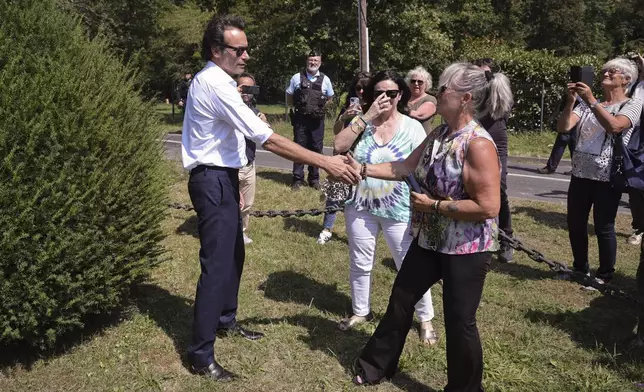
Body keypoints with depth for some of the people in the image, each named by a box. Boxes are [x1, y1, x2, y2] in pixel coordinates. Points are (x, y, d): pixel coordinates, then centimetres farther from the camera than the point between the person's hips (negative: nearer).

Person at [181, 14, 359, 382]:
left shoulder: (218, 82, 12)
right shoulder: (214, 84, -21)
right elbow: (267, 139, -27)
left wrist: (235, 186, 20)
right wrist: (325, 162, -26)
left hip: (223, 178, 10)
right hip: (213, 182, -10)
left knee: (234, 254, 20)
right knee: (217, 264, -6)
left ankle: (226, 320, 39)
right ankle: (201, 355, 5)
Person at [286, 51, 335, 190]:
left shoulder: (325, 79, 5)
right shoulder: (297, 78, 3)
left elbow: (329, 99, 18)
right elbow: (289, 98, 12)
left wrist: (320, 108, 7)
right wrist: (297, 108, 4)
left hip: (317, 120, 1)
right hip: (300, 119, -1)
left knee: (316, 148, 6)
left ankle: (314, 178, 17)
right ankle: (298, 179, 8)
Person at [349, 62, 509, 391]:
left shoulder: (478, 144, -24)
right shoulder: (439, 135, 3)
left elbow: (488, 207, -28)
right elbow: (406, 167, 8)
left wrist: (434, 205, -22)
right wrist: (363, 169, 1)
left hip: (466, 249, -8)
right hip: (430, 240, 9)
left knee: (458, 321, 6)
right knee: (401, 300, 18)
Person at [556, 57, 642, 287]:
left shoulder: (632, 105, -3)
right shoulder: (586, 104, 10)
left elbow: (614, 126, -23)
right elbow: (563, 127, -2)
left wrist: (591, 100, -24)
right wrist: (570, 101, -14)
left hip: (607, 177, -5)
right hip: (580, 174, 5)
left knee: (603, 227, 1)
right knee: (575, 224, 11)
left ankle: (605, 275, 17)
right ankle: (580, 269, 28)